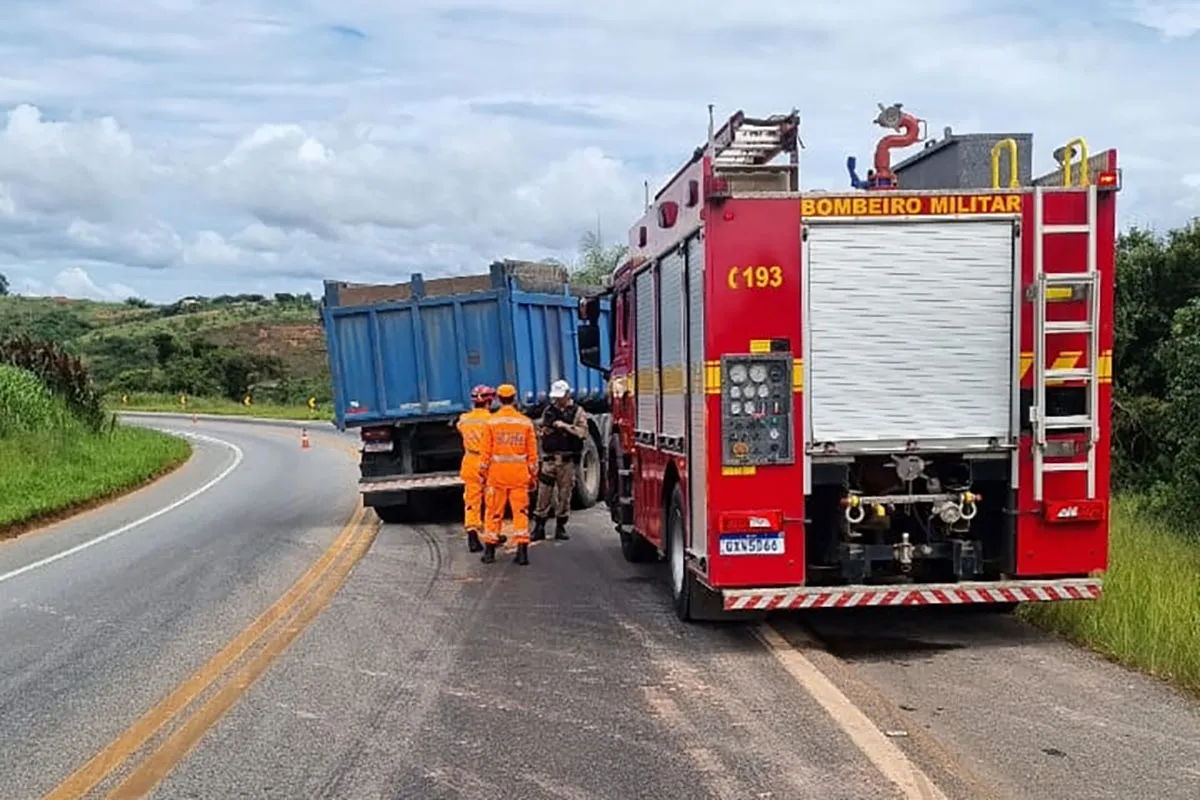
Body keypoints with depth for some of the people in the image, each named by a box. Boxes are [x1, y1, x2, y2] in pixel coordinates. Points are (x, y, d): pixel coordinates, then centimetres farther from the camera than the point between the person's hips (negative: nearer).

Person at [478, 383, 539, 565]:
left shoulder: (491, 422, -3)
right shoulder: (526, 422, 1)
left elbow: (485, 451, -2)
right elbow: (532, 453, 3)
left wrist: (483, 474, 6)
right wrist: (533, 475, 11)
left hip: (497, 473, 0)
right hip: (519, 474, 1)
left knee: (494, 512, 9)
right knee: (520, 511, 4)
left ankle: (489, 551, 15)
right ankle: (522, 551, -1)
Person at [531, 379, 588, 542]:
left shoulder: (577, 411, 1)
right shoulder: (548, 410, 12)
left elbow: (583, 432, -12)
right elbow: (542, 429, 24)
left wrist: (565, 426, -17)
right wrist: (545, 430, 1)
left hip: (567, 459, -2)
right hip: (549, 457, 2)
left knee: (564, 493, 3)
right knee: (543, 493, -1)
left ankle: (560, 527, 13)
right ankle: (539, 528, 4)